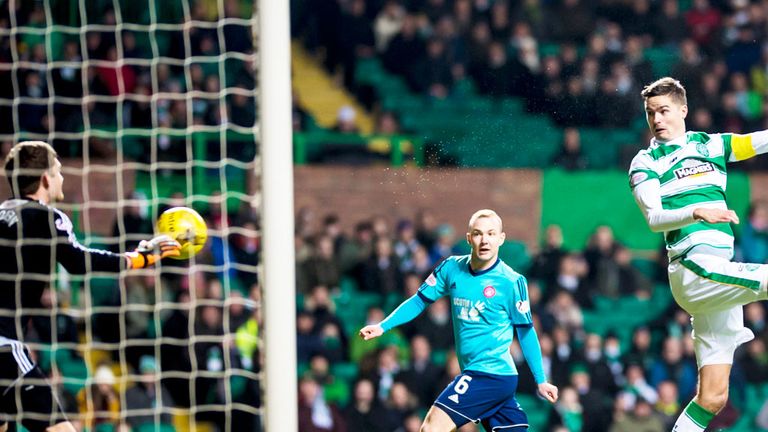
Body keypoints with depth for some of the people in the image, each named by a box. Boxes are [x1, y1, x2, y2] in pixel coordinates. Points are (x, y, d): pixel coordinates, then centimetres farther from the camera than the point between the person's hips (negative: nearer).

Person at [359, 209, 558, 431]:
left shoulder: (511, 282, -9)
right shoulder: (451, 268, 5)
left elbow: (526, 331, -1)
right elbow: (419, 301, 14)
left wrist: (541, 381, 3)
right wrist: (382, 326, 2)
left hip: (490, 373, -6)